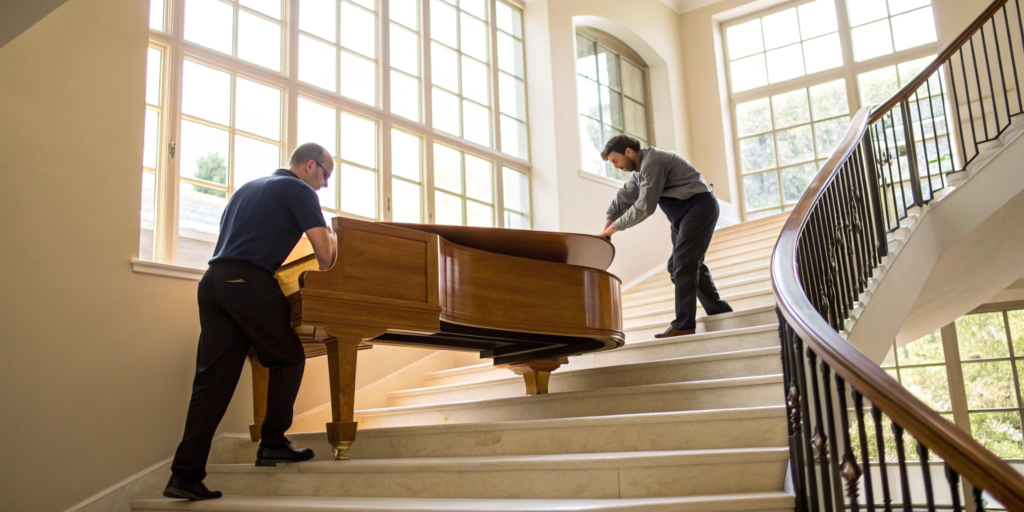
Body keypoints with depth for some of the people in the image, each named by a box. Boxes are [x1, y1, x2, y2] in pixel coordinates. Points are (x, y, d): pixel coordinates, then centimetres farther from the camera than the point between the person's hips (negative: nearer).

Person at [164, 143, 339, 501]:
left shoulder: (249, 187, 27)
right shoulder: (298, 190, 3)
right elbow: (324, 250, -8)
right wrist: (328, 253, 14)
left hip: (214, 282, 7)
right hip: (249, 284, -7)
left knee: (212, 379, 4)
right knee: (289, 360, 11)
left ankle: (185, 475, 0)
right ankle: (272, 444, 10)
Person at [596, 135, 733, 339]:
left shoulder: (652, 162, -19)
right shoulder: (640, 168, 13)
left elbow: (645, 207, -22)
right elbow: (623, 197, 13)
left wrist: (614, 227, -15)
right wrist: (606, 228, 1)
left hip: (699, 206, -10)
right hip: (684, 213, 10)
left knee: (683, 264, -14)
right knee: (691, 264, 14)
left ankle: (684, 325, -13)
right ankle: (719, 311, 22)